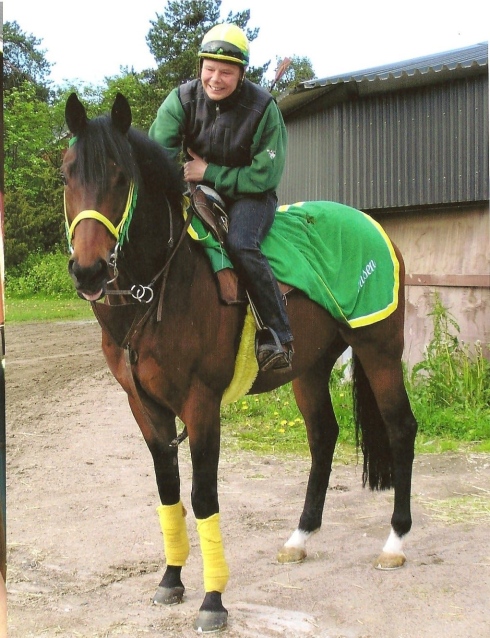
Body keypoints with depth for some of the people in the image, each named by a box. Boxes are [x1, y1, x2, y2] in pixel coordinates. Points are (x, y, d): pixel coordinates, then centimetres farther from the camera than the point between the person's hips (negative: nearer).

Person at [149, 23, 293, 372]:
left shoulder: (262, 108, -16)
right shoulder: (183, 99, -9)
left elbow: (265, 175, -16)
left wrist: (209, 173, -18)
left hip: (250, 195, -4)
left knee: (240, 244, -32)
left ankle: (279, 335, -25)